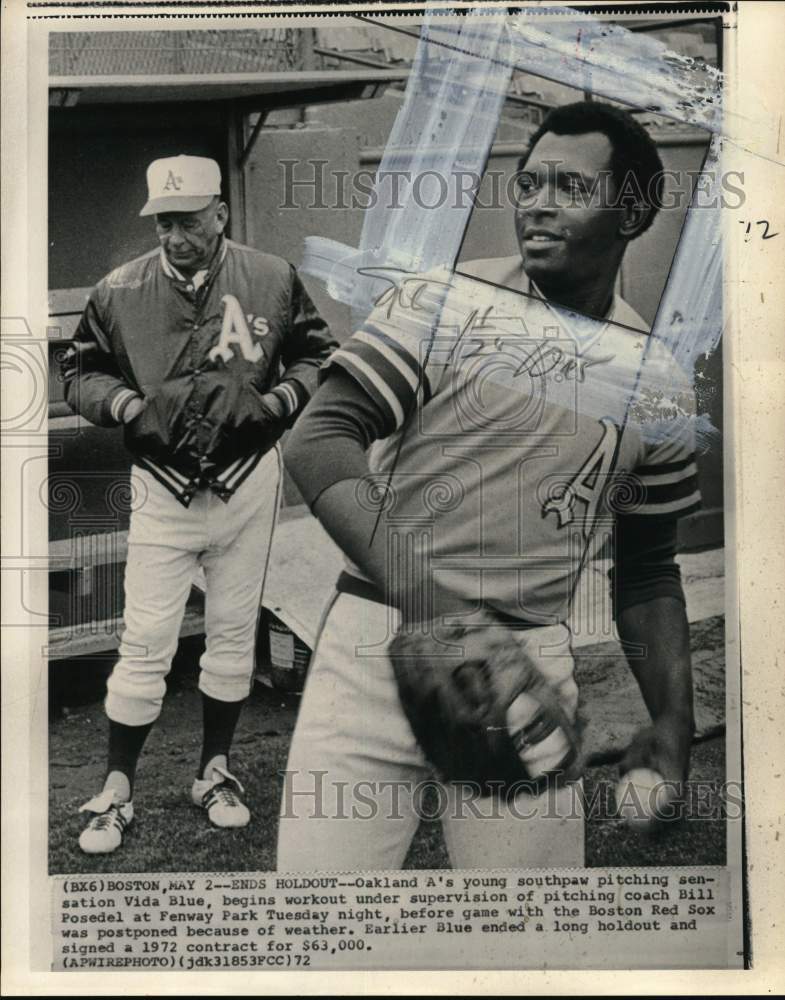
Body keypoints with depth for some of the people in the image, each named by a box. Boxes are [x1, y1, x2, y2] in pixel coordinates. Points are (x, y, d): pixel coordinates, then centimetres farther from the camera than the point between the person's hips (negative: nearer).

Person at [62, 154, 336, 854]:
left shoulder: (273, 280, -2)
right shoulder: (119, 291, -3)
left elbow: (319, 358, 6)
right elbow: (80, 374, 6)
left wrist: (273, 402, -12)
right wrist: (134, 406, -12)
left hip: (248, 482, 1)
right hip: (162, 487, -1)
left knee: (234, 634, 11)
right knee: (145, 644, -1)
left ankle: (216, 771, 29)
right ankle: (117, 792, 16)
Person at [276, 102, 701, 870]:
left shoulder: (659, 387, 8)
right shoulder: (437, 301, -1)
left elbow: (647, 571, 16)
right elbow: (320, 441, -10)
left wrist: (674, 719, 6)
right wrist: (420, 597, -23)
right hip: (377, 641, -2)